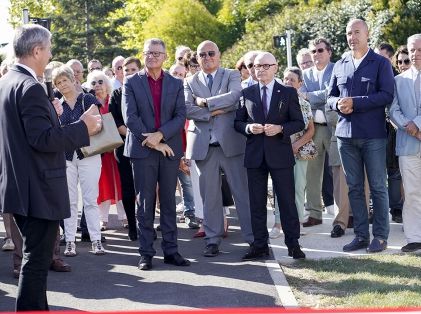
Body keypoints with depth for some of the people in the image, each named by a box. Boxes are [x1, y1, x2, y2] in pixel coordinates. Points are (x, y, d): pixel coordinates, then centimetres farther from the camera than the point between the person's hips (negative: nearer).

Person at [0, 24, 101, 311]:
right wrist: (83, 127, -16)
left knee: (36, 256, 20)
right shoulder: (30, 87, -19)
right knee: (37, 259, -3)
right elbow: (42, 139, -24)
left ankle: (36, 309, 29)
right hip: (38, 190, -10)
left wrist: (51, 116, 21)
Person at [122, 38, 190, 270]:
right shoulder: (132, 83, 3)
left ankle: (170, 250, 11)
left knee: (168, 202, 6)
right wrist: (152, 142, -11)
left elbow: (181, 116, 1)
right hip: (142, 149, -2)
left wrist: (160, 135, -14)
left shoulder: (176, 84, 9)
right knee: (145, 203, 1)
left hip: (169, 149, 2)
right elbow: (129, 117, -6)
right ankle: (146, 253, 5)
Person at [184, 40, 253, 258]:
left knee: (242, 192, 1)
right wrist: (215, 111, -13)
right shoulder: (190, 82, 12)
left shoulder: (232, 75, 8)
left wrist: (204, 102, -9)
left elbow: (235, 96, -12)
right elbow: (187, 109, -3)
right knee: (210, 196, 5)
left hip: (231, 142, -1)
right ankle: (213, 240, 13)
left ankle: (253, 238, 6)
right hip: (203, 145, 2)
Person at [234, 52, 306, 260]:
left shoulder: (288, 93, 4)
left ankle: (293, 244, 6)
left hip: (280, 155, -2)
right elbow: (238, 122, 12)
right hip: (255, 155, 2)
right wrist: (248, 128, -10)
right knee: (257, 203, 5)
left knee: (287, 201, 0)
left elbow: (299, 123, 2)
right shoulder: (247, 93, 10)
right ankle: (259, 245, 12)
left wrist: (280, 129, -15)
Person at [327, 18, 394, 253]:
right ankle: (361, 235, 14)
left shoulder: (381, 63, -1)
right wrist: (338, 104, -8)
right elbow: (331, 96, 16)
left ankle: (380, 236, 6)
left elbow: (387, 95, -11)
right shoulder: (340, 66, 14)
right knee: (354, 187, 7)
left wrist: (354, 102, -17)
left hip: (373, 134, -4)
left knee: (378, 187, 0)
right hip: (346, 134, 5)